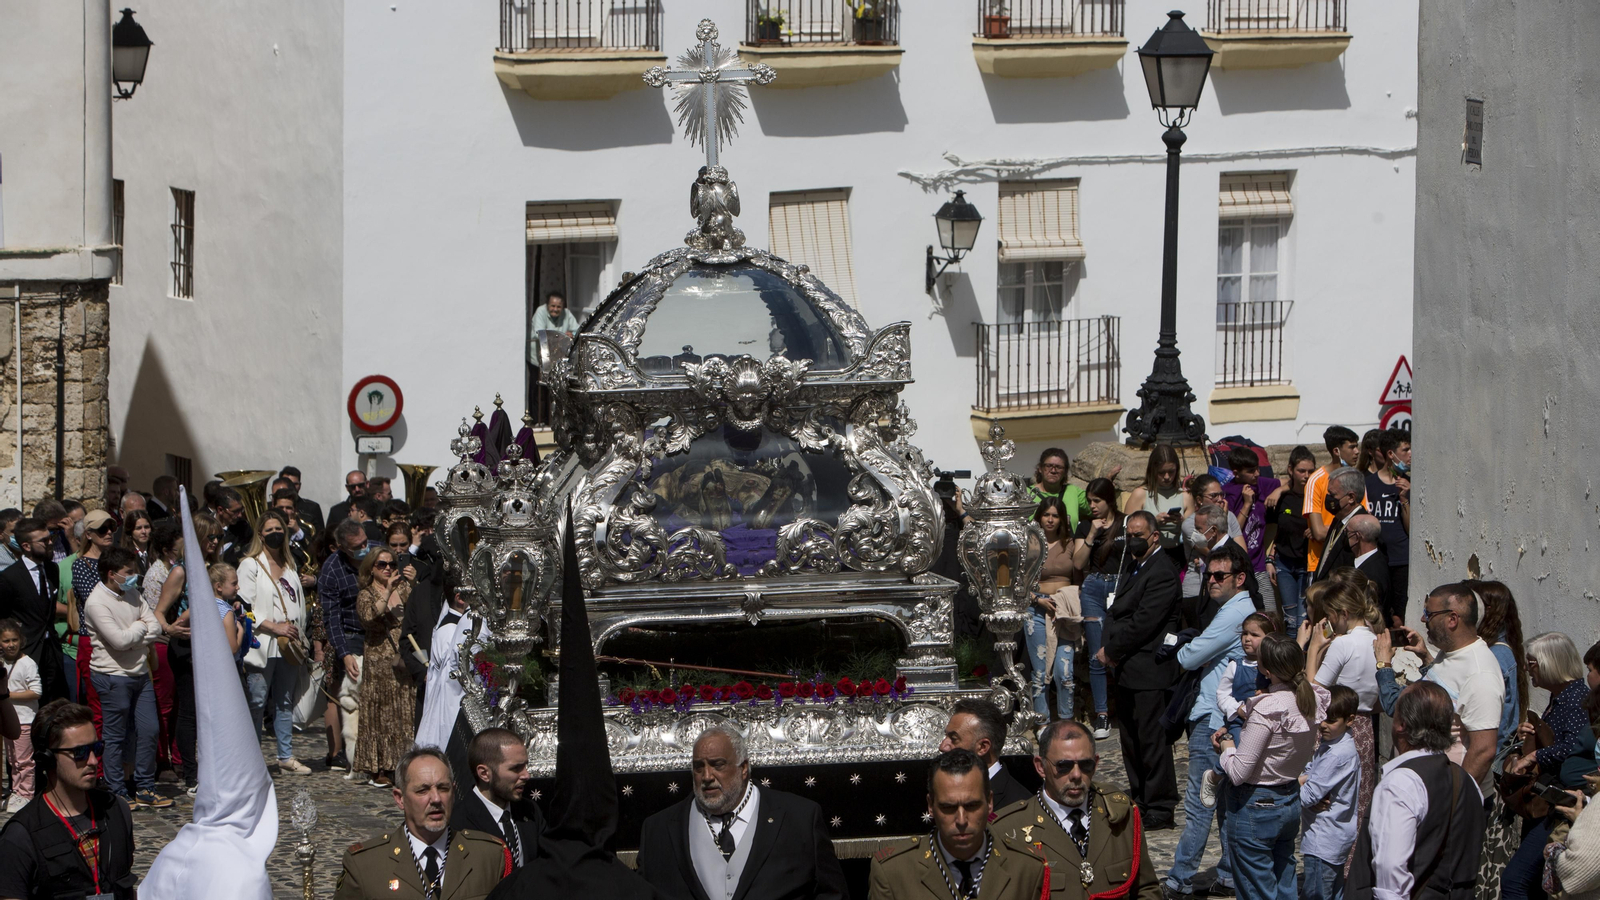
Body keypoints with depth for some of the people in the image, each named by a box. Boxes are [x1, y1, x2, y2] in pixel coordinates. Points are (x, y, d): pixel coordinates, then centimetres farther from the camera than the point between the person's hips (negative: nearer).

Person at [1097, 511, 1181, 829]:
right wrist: (1109, 647, 2)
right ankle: (1140, 800, 24)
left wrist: (1112, 650, -10)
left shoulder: (1162, 572, -14)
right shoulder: (1134, 568, 18)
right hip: (1129, 671, 10)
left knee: (1152, 740, -5)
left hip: (1150, 671, -10)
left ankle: (1160, 808, 1)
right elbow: (1118, 614, 19)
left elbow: (1143, 623, -19)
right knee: (1131, 741, 14)